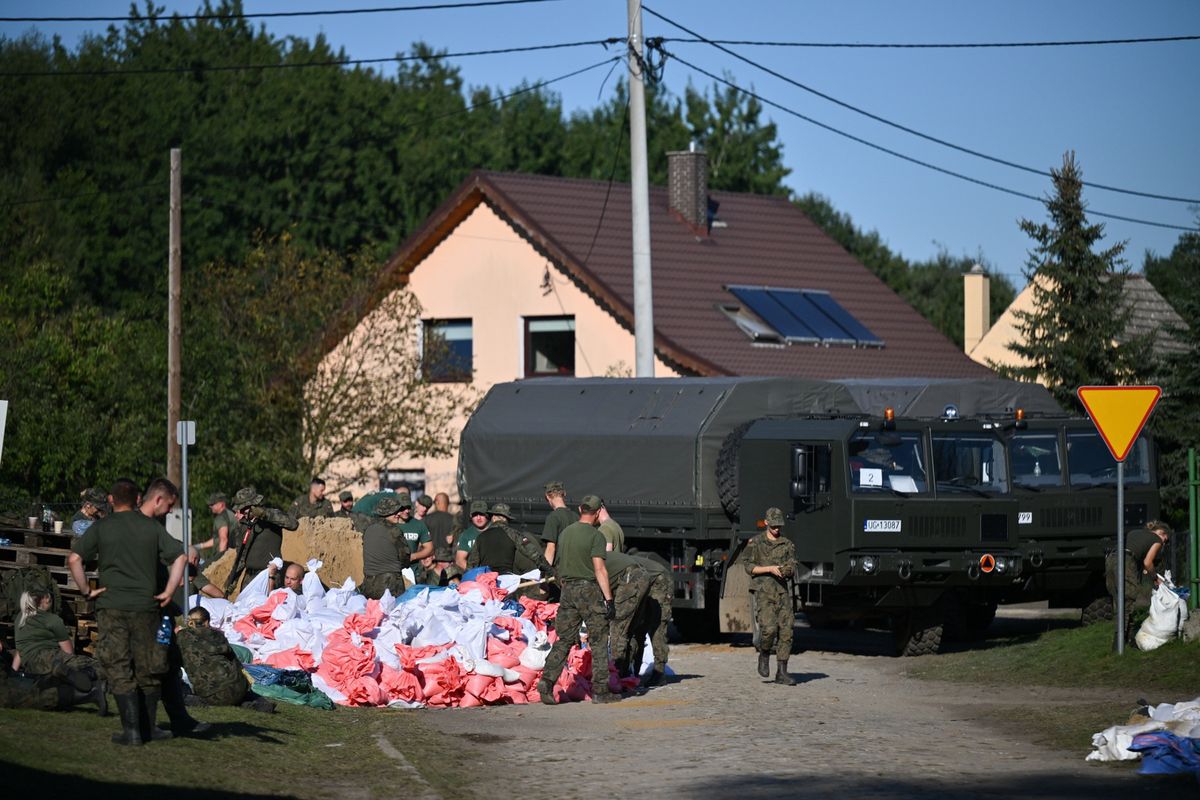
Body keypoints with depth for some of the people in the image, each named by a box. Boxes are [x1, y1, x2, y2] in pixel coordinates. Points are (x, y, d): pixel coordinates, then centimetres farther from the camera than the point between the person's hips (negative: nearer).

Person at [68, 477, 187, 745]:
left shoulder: (101, 527, 1)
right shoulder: (152, 527, 3)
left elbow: (74, 558, -8)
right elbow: (180, 557, -6)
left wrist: (86, 589, 1)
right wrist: (168, 592, -1)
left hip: (111, 606, -1)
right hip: (145, 605, 1)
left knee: (119, 670, 1)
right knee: (148, 670, 13)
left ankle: (132, 730, -7)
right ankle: (148, 727, 19)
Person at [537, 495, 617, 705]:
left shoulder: (565, 533, 12)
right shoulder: (595, 535, -9)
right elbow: (599, 569, -15)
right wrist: (609, 599, -16)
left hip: (567, 590, 6)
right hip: (589, 589, -6)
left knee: (564, 639, 7)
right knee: (599, 640, 2)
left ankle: (547, 680, -9)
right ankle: (600, 691, 1)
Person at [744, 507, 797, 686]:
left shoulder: (787, 544, 11)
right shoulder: (755, 543, 2)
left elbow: (792, 568, 7)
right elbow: (749, 567, -2)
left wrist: (786, 570, -17)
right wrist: (769, 568, -15)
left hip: (782, 590, 4)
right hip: (763, 590, -4)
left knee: (786, 631, -3)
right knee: (768, 629, -20)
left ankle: (781, 672, 2)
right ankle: (764, 656, 9)